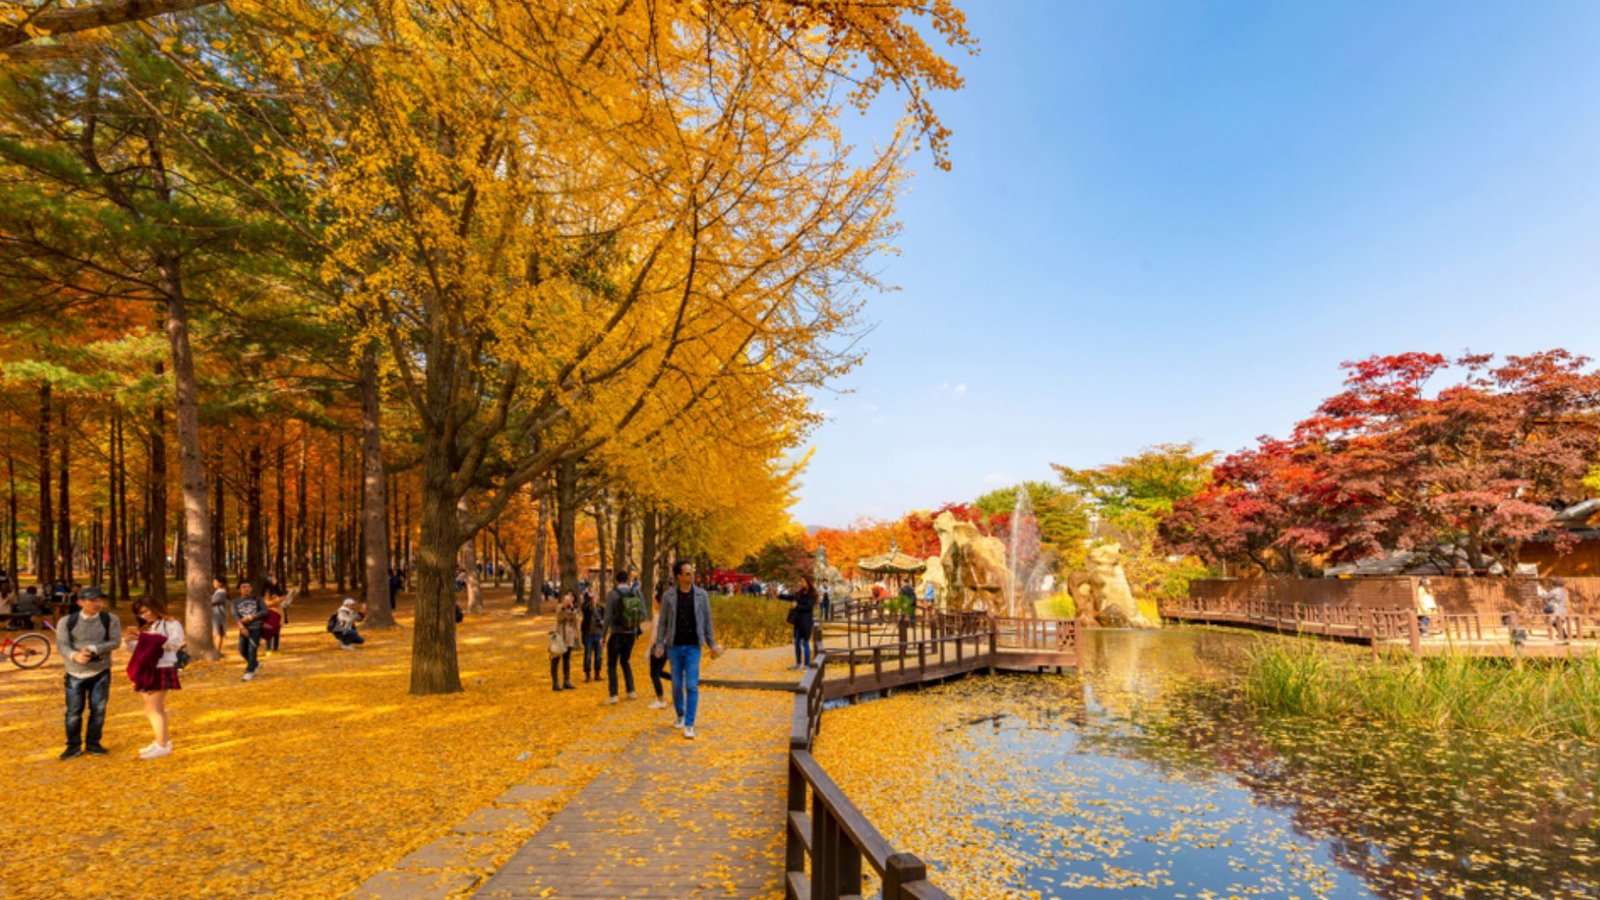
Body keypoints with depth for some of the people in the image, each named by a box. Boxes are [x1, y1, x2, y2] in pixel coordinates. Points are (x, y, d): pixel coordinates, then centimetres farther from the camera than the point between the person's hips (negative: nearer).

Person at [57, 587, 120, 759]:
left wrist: (93, 649, -24)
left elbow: (115, 642, -8)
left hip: (101, 672, 1)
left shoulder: (110, 619, -3)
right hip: (75, 673, 0)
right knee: (73, 711, 3)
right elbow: (62, 645, -12)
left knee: (98, 709, 4)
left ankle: (92, 743, 19)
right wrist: (75, 655, -33)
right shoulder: (67, 621, -4)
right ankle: (73, 745, 19)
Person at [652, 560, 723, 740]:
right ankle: (680, 715, 34)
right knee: (677, 684, 11)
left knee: (692, 686, -7)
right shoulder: (668, 596, -3)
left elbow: (707, 622, 4)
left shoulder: (701, 595, -1)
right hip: (674, 647, 1)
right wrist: (659, 644, -8)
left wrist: (712, 645, 4)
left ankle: (689, 725, -2)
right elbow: (663, 622, 0)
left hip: (693, 647, -1)